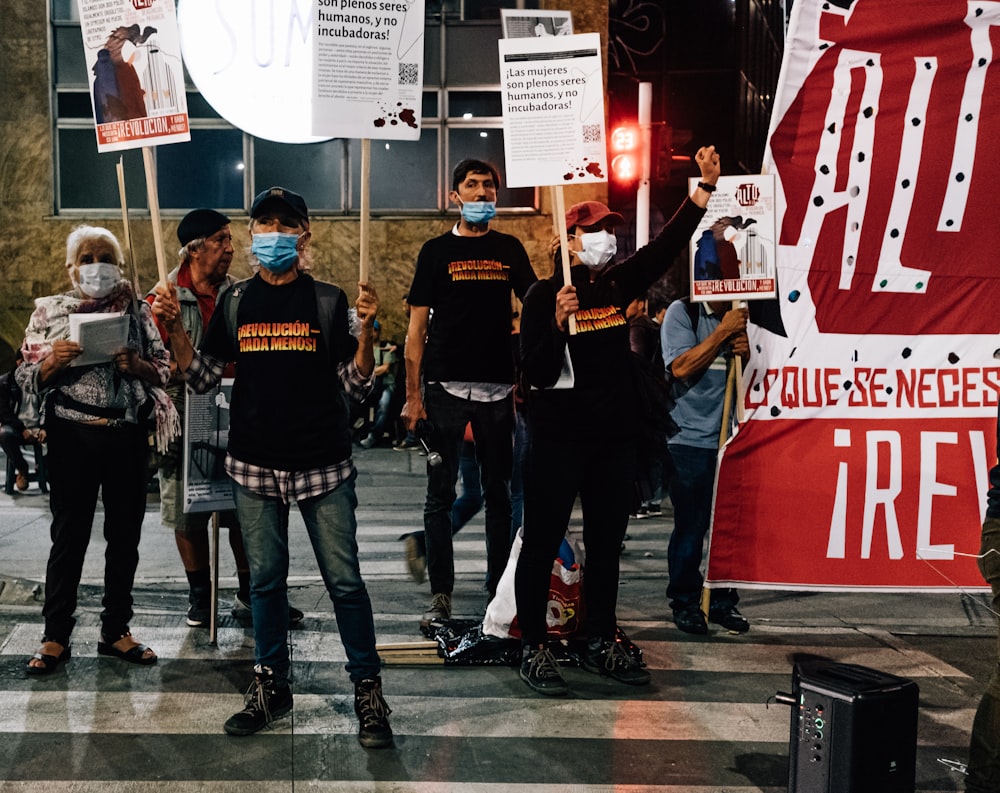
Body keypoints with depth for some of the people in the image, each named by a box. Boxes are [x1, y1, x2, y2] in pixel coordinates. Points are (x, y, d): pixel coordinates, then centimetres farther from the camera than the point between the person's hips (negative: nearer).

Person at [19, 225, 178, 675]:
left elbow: (163, 370, 7)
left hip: (127, 437, 2)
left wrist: (136, 365, -13)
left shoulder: (137, 311, 7)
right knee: (69, 536, 3)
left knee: (124, 536, 8)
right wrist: (52, 362, -15)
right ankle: (55, 637, 15)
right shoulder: (49, 311, 5)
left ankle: (116, 630, 22)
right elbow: (27, 380, 5)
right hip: (72, 437, -1)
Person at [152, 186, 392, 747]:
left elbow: (356, 386, -5)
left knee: (344, 580, 0)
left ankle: (368, 691, 12)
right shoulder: (235, 302, 7)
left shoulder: (328, 300, -1)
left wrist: (365, 329, -19)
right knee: (265, 579, 12)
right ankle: (272, 688, 27)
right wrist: (173, 327, -4)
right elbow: (203, 378, 8)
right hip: (255, 466, 3)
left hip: (323, 466, -3)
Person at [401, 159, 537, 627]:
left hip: (498, 386, 3)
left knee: (498, 492, 9)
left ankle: (499, 590, 19)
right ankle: (440, 595, 9)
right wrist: (413, 394, -7)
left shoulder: (509, 249, 11)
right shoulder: (436, 251, 4)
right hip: (445, 386, -2)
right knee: (440, 495, 1)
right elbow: (417, 327, 0)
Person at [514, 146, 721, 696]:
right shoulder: (545, 294, -8)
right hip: (559, 438, -6)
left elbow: (669, 243, 4)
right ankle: (532, 649, 13)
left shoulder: (619, 284, 7)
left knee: (606, 542, 14)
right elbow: (536, 373, -14)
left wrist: (707, 185, -2)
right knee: (542, 542, 2)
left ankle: (601, 644, 27)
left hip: (614, 434, 6)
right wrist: (558, 322, -27)